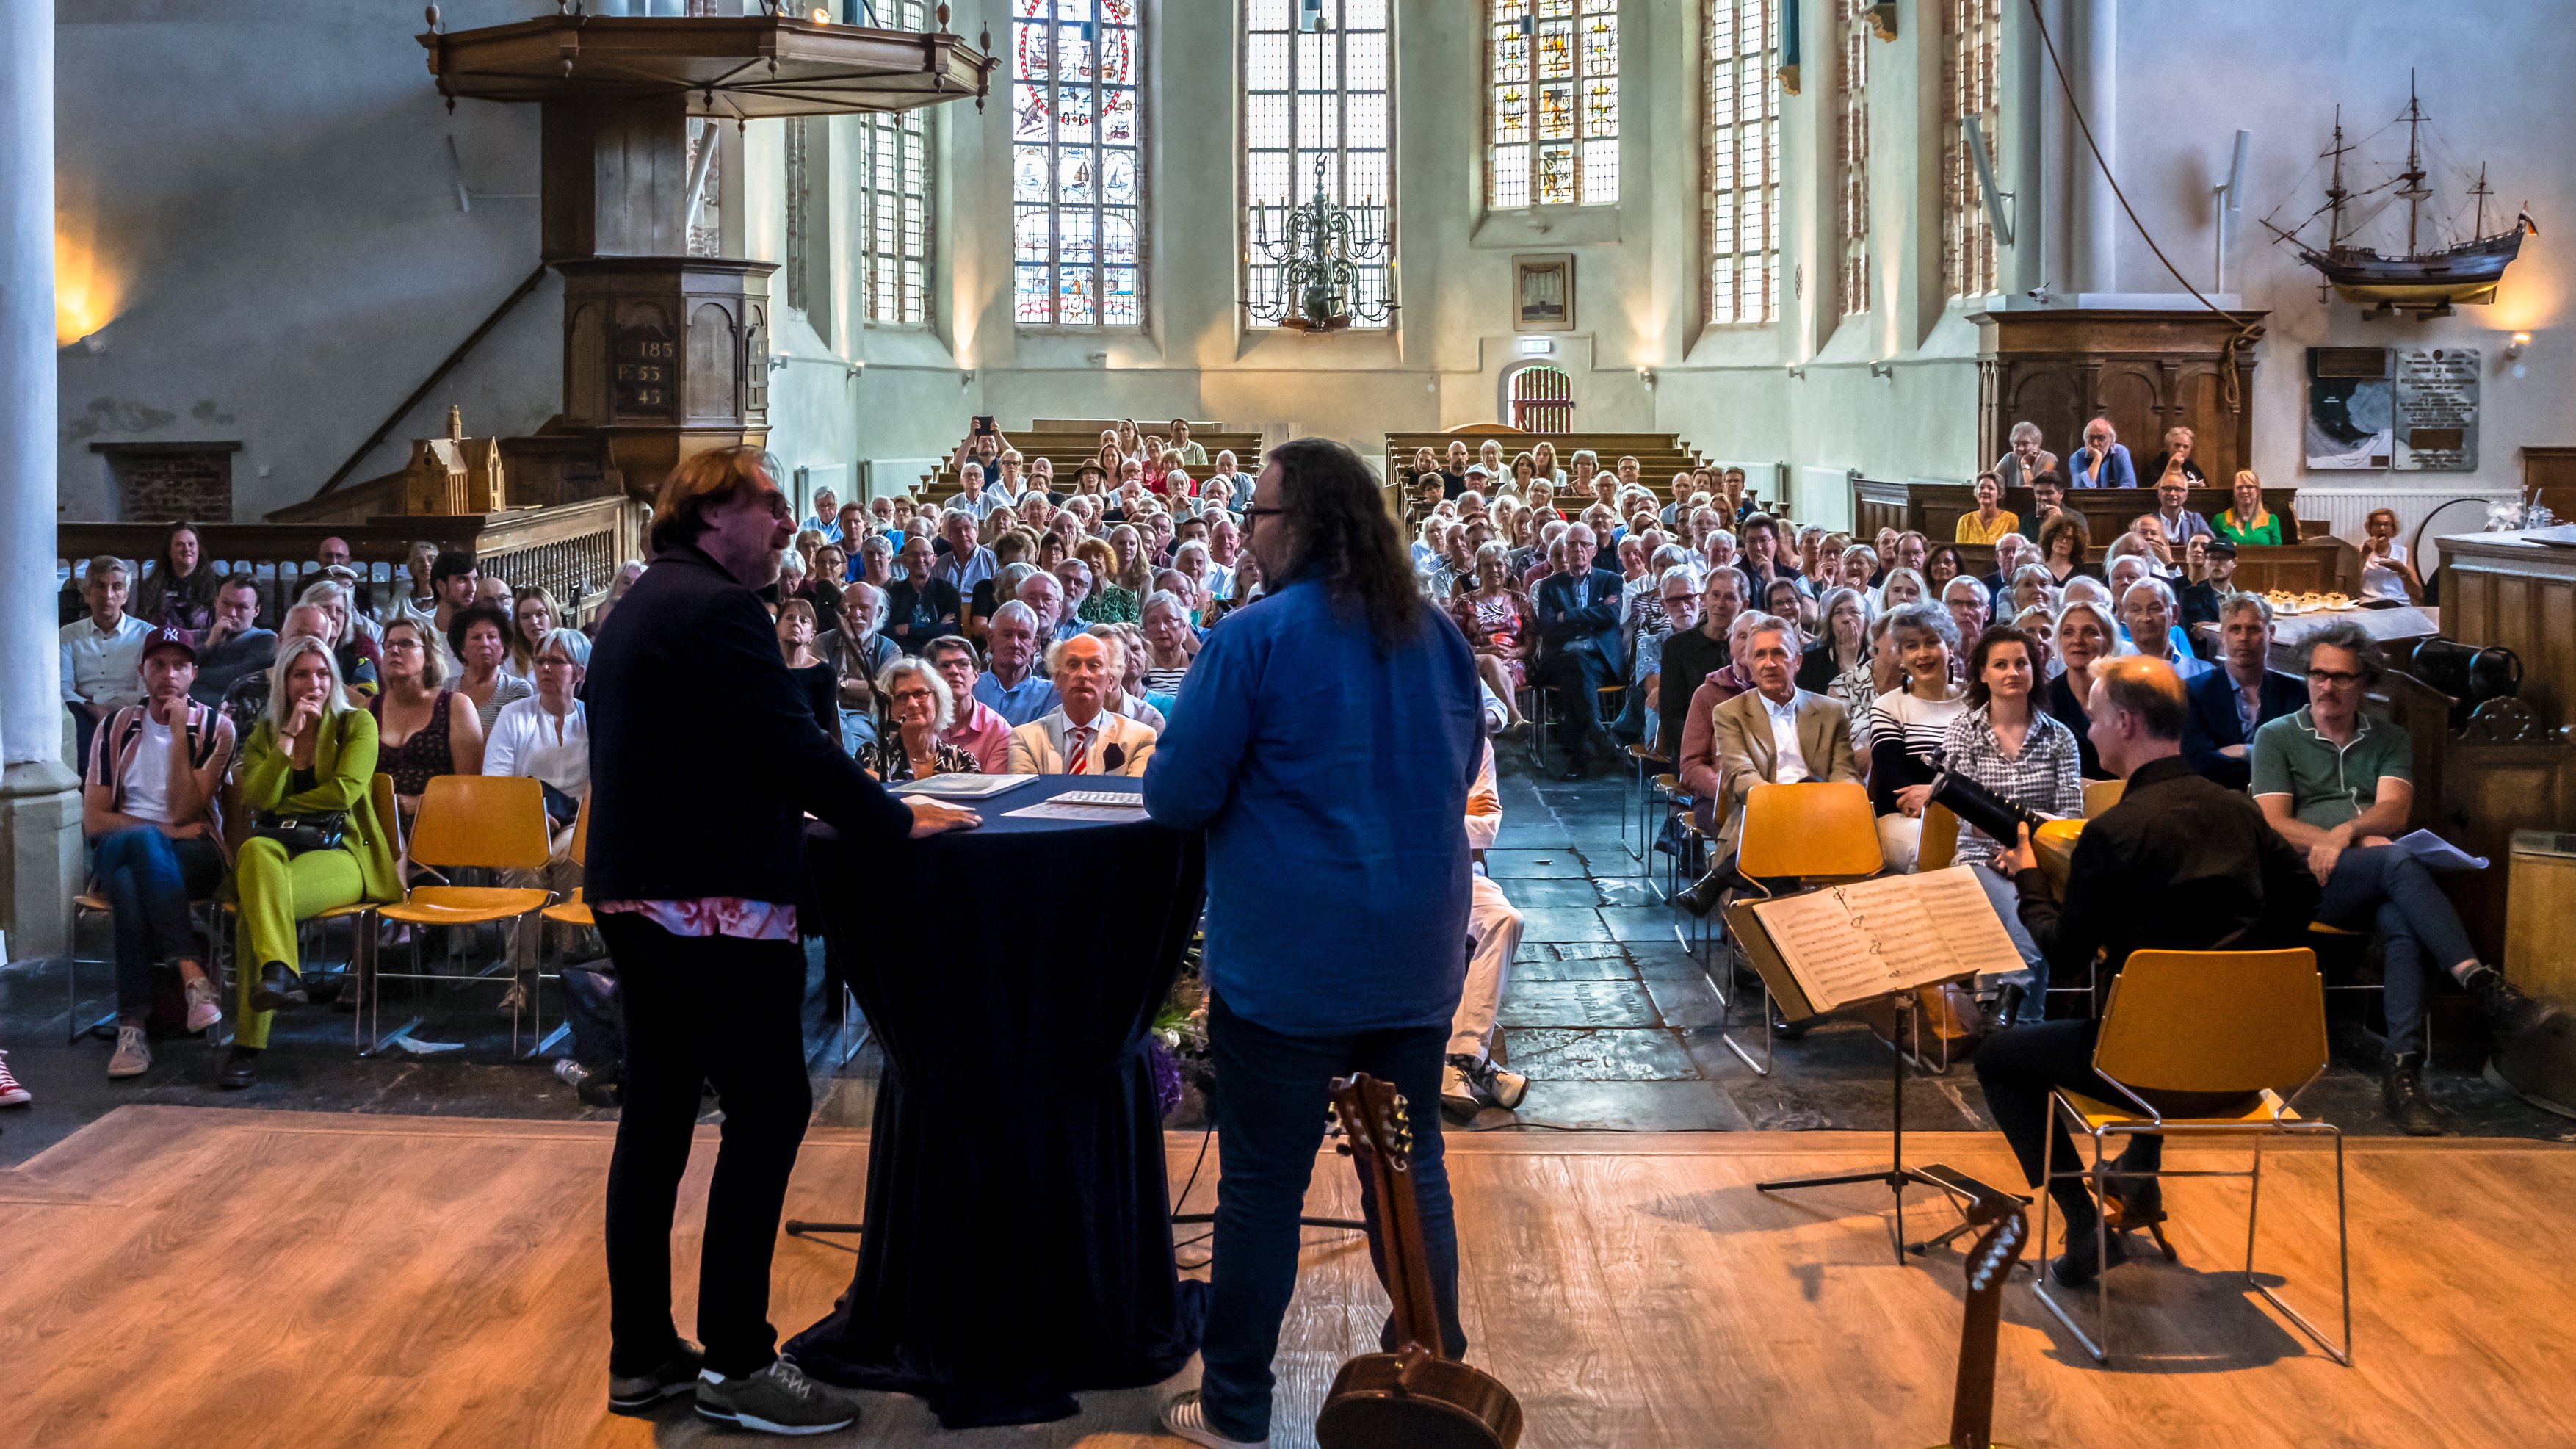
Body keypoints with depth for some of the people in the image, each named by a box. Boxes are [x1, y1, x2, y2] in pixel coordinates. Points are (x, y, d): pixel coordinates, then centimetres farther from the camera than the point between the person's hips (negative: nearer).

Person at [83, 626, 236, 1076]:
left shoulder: (214, 728, 6)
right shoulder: (118, 728, 11)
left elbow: (183, 812, -7)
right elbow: (94, 819, 4)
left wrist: (179, 735, -10)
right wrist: (165, 831, -8)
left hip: (192, 858, -1)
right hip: (117, 852, 1)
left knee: (129, 881, -38)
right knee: (140, 839, -39)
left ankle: (132, 1026, -42)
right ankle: (193, 972, -45)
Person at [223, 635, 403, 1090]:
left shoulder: (356, 724, 8)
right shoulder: (264, 734, 17)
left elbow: (345, 790, -7)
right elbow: (256, 798, -1)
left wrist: (281, 807, -1)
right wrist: (289, 736, -6)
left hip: (340, 853, -3)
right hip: (279, 849, 3)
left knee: (255, 906, -33)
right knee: (256, 851, -39)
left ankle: (248, 1045, -40)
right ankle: (280, 968, -54)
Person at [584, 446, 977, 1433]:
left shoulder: (640, 609, 18)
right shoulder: (715, 610, -14)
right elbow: (794, 749, -17)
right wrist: (898, 821, -7)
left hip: (635, 896, 10)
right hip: (713, 901, -10)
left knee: (656, 1116, 12)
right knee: (768, 1109, -4)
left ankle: (641, 1356, 17)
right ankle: (736, 1365, -2)